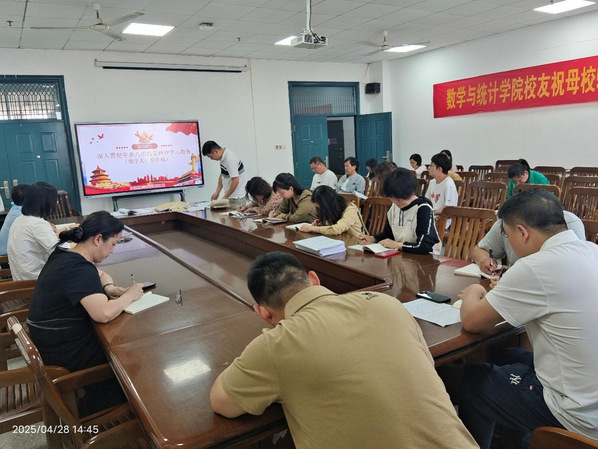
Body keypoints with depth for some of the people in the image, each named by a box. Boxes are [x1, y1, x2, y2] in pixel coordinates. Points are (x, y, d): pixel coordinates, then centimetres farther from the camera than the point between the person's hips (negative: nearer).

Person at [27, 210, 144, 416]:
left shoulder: (65, 256, 5)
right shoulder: (79, 268, -26)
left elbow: (102, 275, 22)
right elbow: (104, 314, -38)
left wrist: (109, 288, 0)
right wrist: (130, 295, -20)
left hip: (55, 341, 9)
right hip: (63, 352, -9)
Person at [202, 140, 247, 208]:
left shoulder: (229, 159, -21)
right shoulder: (223, 158, 7)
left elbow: (236, 181, -23)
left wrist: (225, 197, -14)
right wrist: (217, 192, 9)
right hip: (230, 197, 8)